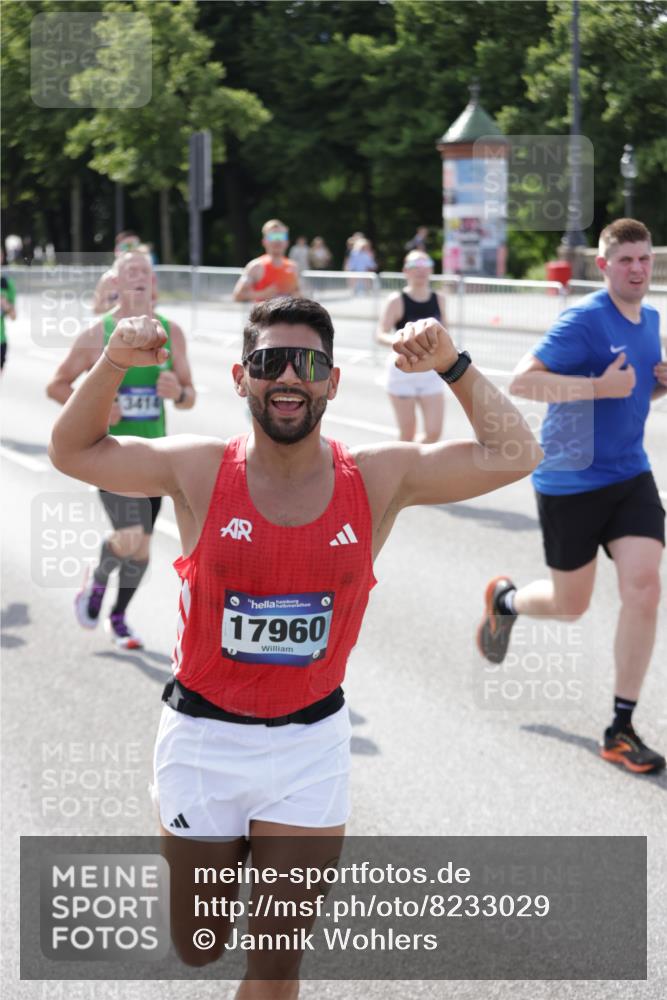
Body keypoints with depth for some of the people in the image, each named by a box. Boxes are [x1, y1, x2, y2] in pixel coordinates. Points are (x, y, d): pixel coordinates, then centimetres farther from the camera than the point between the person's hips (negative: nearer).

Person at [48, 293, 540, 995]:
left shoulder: (378, 481, -7)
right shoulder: (201, 472, -9)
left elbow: (514, 456, -7)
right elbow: (72, 451, -1)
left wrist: (452, 366, -16)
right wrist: (112, 365, -17)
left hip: (311, 743, 0)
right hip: (203, 737, 0)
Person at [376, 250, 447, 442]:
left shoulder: (439, 299, 5)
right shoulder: (397, 300, -9)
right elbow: (381, 334, -17)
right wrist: (397, 342, -36)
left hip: (431, 371, 4)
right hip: (403, 370, -4)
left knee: (434, 433, -4)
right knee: (407, 434, 1)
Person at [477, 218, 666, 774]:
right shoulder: (585, 320, -16)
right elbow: (521, 382, -23)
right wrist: (598, 386, -29)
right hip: (571, 482, -5)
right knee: (572, 605, 7)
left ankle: (622, 728, -1)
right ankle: (505, 599, 44)